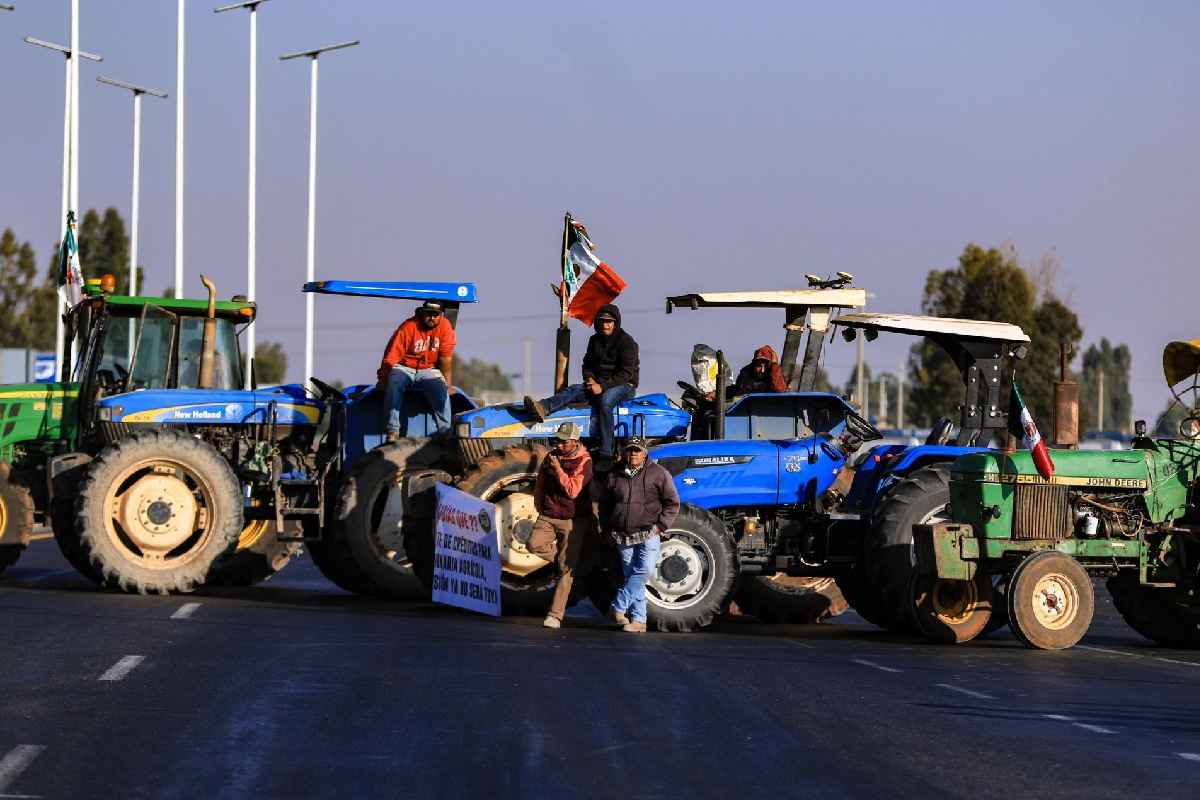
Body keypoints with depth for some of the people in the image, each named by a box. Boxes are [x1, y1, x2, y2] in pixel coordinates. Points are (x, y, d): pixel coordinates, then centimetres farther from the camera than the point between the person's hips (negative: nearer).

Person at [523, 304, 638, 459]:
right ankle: (542, 408, -48)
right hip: (599, 383, 7)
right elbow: (587, 364, 20)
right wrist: (590, 379, -4)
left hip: (624, 385, -7)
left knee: (605, 401, -38)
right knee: (573, 390, -20)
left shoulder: (626, 342, -9)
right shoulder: (595, 340, 12)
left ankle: (605, 452, -43)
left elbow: (626, 373, -17)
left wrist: (603, 387, -23)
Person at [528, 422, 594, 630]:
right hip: (548, 516, 5)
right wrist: (540, 509, 21)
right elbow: (539, 485, 21)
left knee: (566, 568, -5)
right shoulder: (550, 457, 7)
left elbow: (572, 491, -22)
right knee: (535, 544, -23)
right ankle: (563, 560, 5)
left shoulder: (584, 462, -11)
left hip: (573, 520, -5)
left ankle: (556, 615, -3)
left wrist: (558, 469, -22)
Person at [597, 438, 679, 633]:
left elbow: (672, 503, 2)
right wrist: (606, 528, 11)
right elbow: (604, 503, 20)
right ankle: (638, 620, 6)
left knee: (644, 571, -19)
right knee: (631, 576, 4)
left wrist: (661, 525, -6)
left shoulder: (657, 473, -1)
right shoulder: (614, 476, 8)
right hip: (624, 536, 3)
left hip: (649, 533, -3)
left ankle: (619, 607, -12)